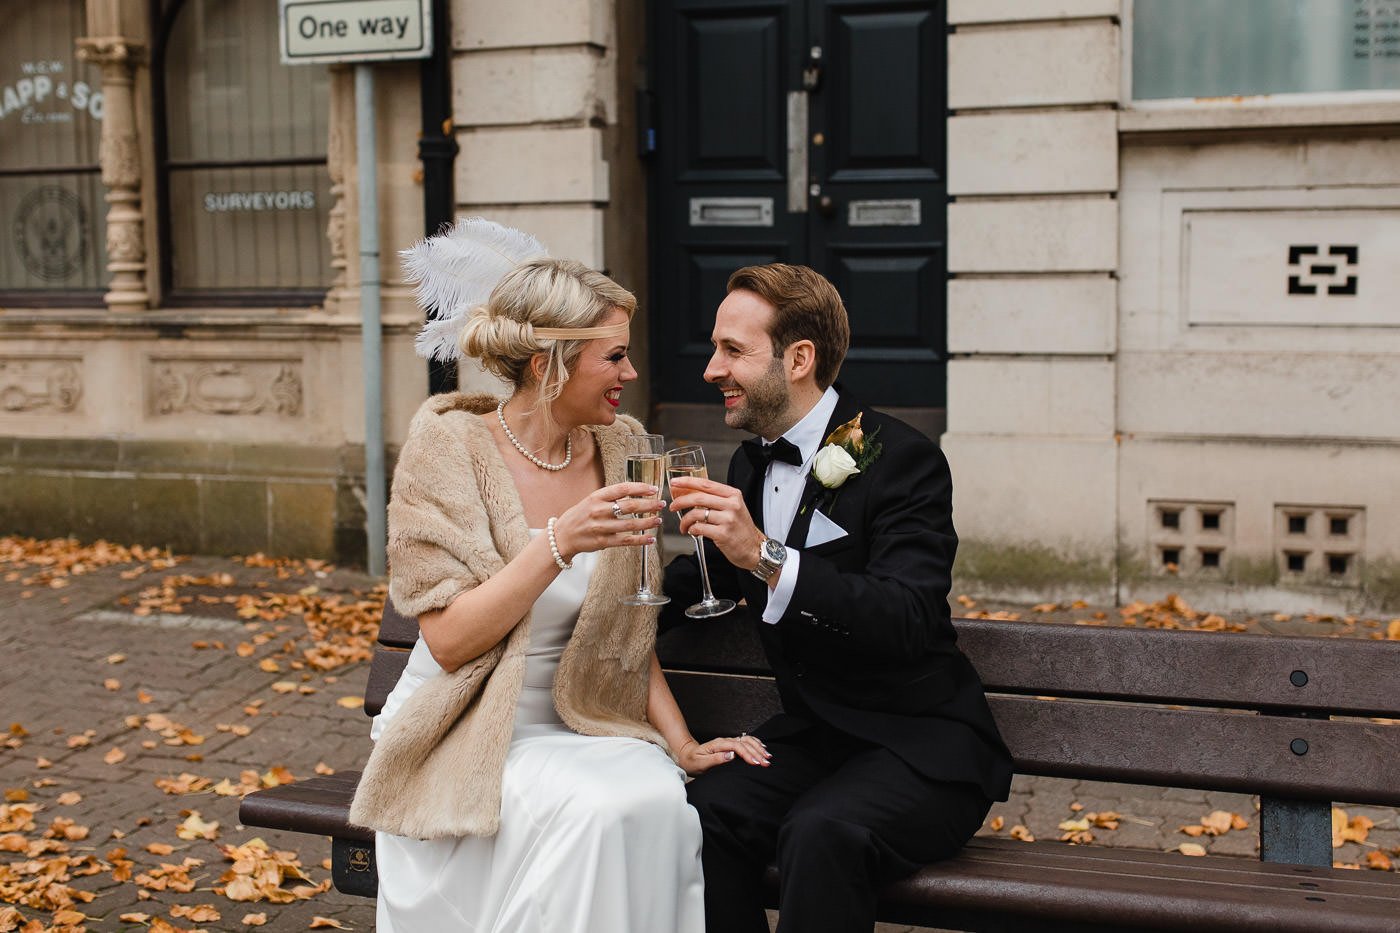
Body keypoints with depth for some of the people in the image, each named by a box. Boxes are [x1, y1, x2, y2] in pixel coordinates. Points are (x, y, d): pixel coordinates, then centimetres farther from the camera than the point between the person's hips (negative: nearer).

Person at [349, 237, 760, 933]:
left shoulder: (619, 447, 4)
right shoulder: (448, 445, -9)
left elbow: (627, 635, 11)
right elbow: (449, 640, -15)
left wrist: (681, 742, -2)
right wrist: (560, 544, -26)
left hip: (578, 730, 4)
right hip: (469, 737, -4)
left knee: (659, 799, -28)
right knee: (594, 812, -31)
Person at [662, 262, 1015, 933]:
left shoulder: (902, 460, -13)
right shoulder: (750, 463, 10)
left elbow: (905, 621, -26)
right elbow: (710, 577, 28)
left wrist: (765, 557, -34)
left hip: (919, 744, -6)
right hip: (811, 736, 6)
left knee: (821, 833, -35)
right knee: (703, 812, -25)